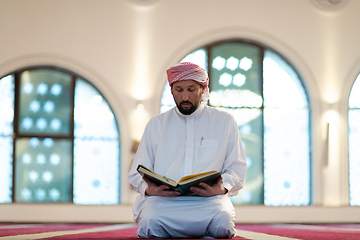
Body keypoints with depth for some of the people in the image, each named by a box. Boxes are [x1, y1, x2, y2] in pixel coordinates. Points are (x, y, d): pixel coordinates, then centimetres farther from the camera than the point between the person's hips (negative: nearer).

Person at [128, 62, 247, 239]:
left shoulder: (225, 122, 17)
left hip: (209, 199, 0)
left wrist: (222, 188, -10)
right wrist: (149, 189, -8)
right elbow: (137, 173, 17)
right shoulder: (156, 125, 20)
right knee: (150, 220, -35)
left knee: (222, 220, -35)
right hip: (162, 199, 0)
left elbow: (236, 168, 14)